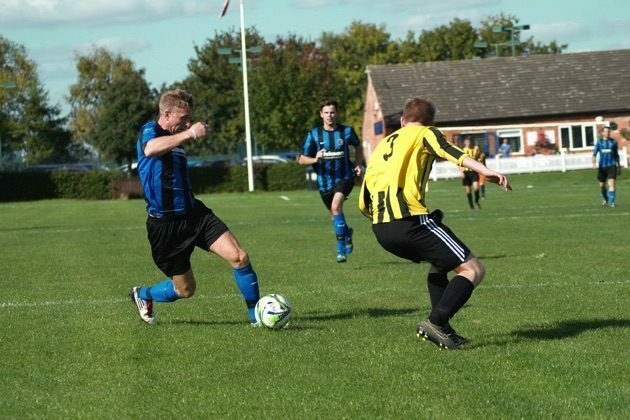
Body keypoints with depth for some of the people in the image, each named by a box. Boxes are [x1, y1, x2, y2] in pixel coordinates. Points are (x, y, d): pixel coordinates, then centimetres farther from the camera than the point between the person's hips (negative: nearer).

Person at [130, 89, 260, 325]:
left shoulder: (177, 140, 15)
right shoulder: (149, 131, -10)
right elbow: (150, 149, -39)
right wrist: (189, 133, -45)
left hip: (194, 214, 7)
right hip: (165, 224, -7)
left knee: (239, 256, -15)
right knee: (185, 289, 6)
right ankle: (142, 295, 36)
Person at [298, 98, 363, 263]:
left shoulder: (347, 131, -4)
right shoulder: (314, 134, -5)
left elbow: (357, 146, 19)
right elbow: (301, 159, -4)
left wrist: (358, 164, 5)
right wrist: (315, 159, -24)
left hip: (344, 177, -3)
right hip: (324, 181, 3)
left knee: (336, 206, -26)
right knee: (334, 213, 16)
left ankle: (341, 249, -20)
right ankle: (347, 232, 51)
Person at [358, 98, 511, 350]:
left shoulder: (382, 145, 30)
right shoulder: (424, 133, 14)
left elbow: (363, 203, 26)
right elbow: (449, 151, -11)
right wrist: (484, 171, -24)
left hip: (380, 230, 7)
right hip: (410, 220, -7)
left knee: (439, 263, 30)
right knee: (473, 269, -2)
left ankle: (443, 329, 16)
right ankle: (435, 322, -19)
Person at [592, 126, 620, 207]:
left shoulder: (613, 142, 6)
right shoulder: (599, 142, 5)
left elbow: (616, 155, 15)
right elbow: (594, 153, 0)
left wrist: (618, 166, 15)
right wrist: (594, 162, -19)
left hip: (611, 166, -2)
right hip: (602, 166, 2)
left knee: (611, 183, -19)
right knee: (602, 185, 11)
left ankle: (611, 202, -23)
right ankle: (605, 199, 38)